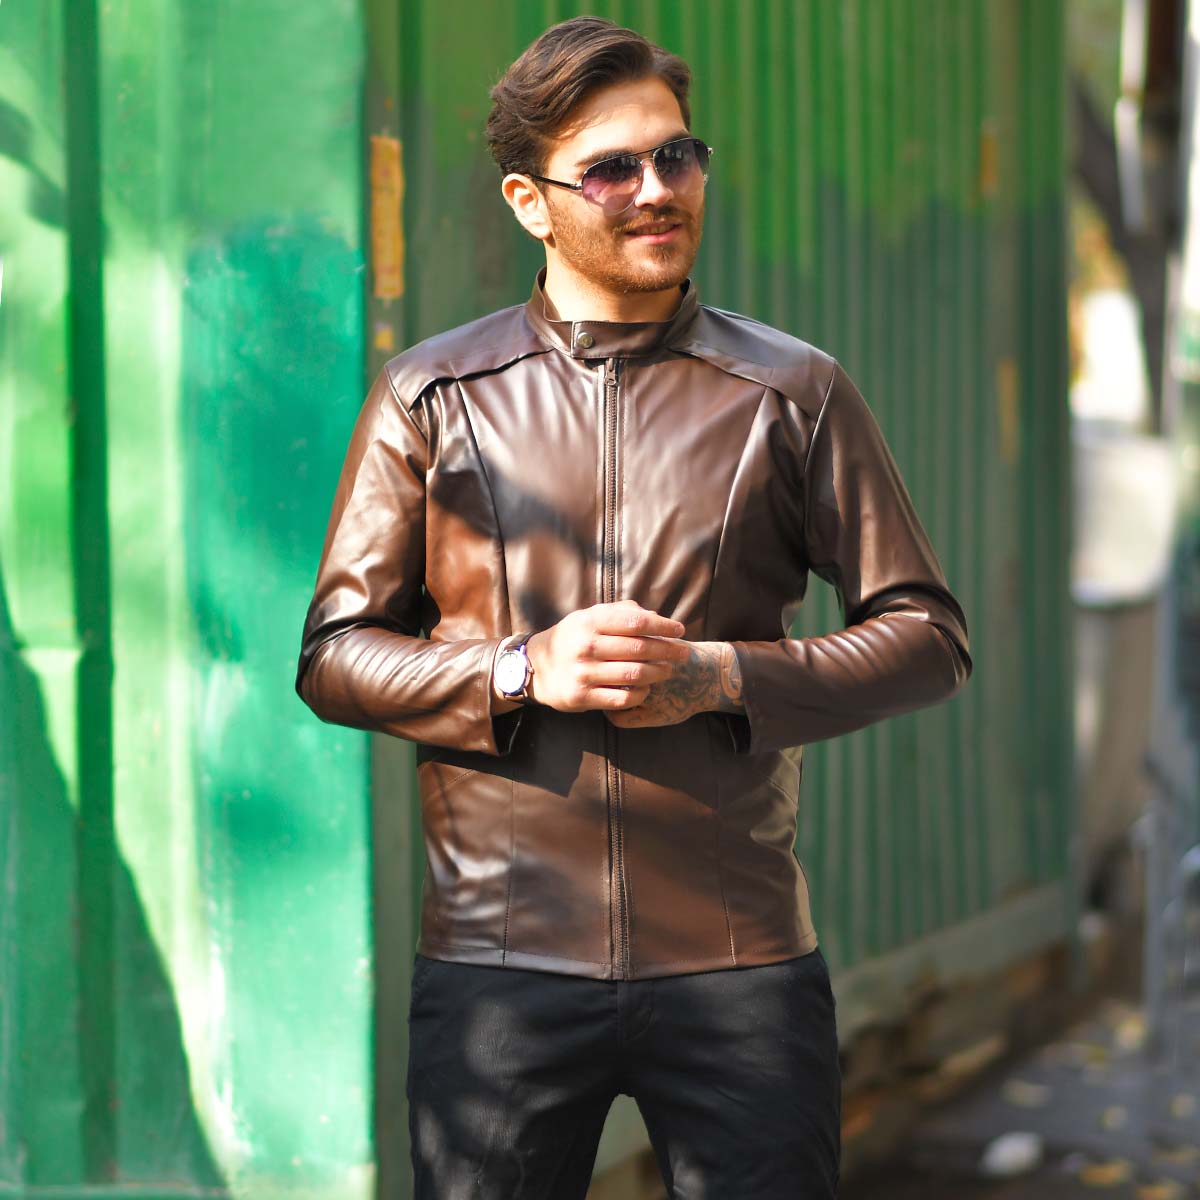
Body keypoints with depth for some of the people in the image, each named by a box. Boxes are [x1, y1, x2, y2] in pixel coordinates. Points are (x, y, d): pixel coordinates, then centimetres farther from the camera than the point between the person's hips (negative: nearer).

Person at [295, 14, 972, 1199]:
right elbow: (334, 655, 7)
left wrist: (721, 677, -9)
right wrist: (523, 673, -11)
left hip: (739, 962, 0)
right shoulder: (430, 395, 7)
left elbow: (927, 636, 7)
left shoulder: (794, 392, 7)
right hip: (496, 957, 0)